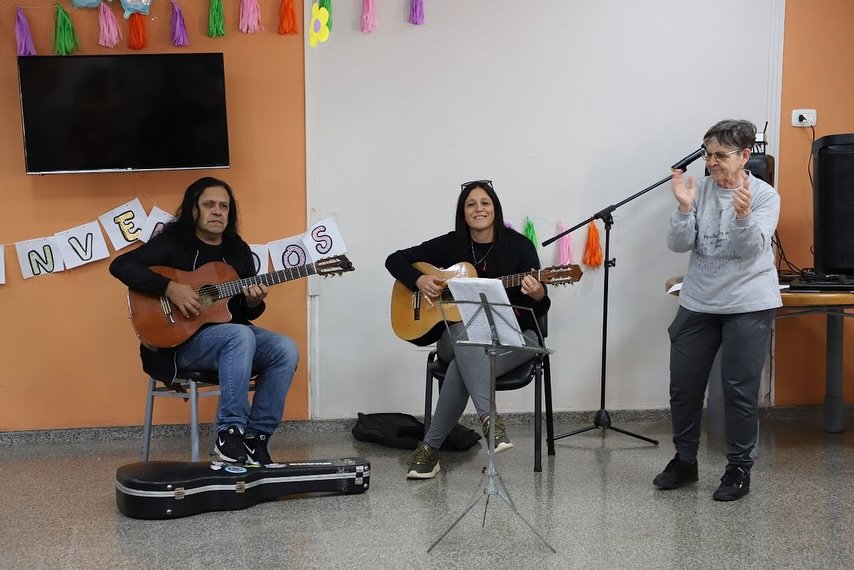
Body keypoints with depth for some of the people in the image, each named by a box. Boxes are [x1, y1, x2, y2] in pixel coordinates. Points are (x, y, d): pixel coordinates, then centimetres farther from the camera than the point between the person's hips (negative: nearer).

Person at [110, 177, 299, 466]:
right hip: (183, 340, -6)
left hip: (234, 331, 6)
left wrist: (254, 303, -10)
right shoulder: (173, 243, -3)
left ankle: (255, 436, -12)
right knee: (241, 336, -35)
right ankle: (229, 434, -30)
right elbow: (120, 265, -16)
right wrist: (169, 288, -25)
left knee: (286, 350, -20)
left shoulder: (238, 250, 12)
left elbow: (247, 314, 16)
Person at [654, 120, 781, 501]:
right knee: (684, 385, 8)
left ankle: (739, 469, 12)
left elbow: (752, 250, -17)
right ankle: (684, 461, 25)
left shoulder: (764, 196, -5)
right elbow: (679, 245, -6)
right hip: (698, 302, 3)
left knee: (740, 390, -1)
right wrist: (684, 208, -21)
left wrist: (743, 215, -34)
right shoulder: (699, 191, 0)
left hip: (748, 304, -3)